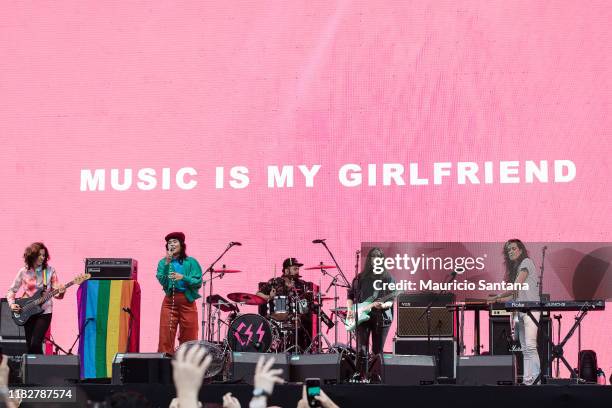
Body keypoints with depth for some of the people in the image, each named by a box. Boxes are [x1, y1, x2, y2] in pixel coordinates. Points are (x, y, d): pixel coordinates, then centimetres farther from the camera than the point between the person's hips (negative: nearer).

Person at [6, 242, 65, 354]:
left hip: (44, 311, -2)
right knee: (29, 345, 5)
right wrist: (12, 304, -9)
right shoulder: (23, 272, 0)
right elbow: (12, 290, 8)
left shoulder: (50, 270, -2)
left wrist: (60, 292, -25)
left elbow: (56, 293, -2)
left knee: (35, 344, -14)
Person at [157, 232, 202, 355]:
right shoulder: (163, 262, 9)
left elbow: (198, 282, -3)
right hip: (170, 300, 1)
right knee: (166, 335, -5)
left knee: (189, 337, 1)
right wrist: (167, 263, -12)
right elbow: (162, 281, -5)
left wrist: (183, 277, -17)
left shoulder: (191, 262, 5)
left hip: (187, 301, -1)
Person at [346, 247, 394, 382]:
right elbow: (350, 295, 17)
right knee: (362, 350, -11)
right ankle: (360, 378, -3)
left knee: (377, 351, 4)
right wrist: (350, 309, 0)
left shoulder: (387, 278, 3)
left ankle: (375, 379, 13)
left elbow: (391, 300, -1)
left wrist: (383, 305, -21)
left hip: (381, 318, -1)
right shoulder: (360, 278, 10)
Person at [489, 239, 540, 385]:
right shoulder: (513, 269, 22)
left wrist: (498, 297, -6)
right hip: (519, 311, 9)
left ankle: (536, 378, -21)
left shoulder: (526, 262, -2)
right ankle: (527, 380, 0)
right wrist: (499, 300, 10)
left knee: (530, 346, -18)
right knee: (524, 348, 3)